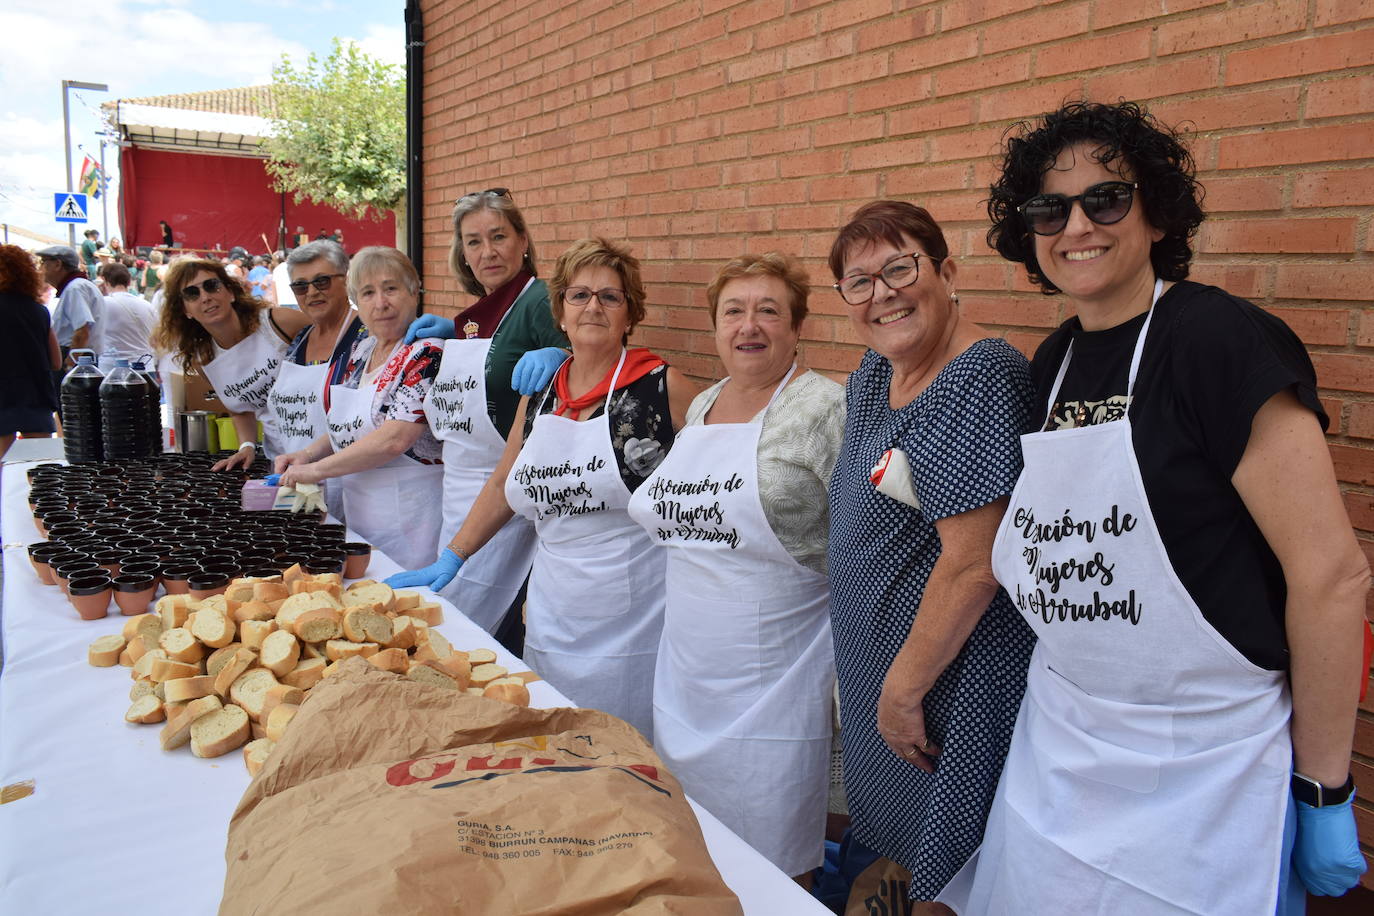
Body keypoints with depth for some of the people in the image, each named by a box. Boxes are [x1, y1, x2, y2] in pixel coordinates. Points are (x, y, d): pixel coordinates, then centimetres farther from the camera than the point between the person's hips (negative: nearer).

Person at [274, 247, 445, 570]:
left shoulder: (427, 355, -15)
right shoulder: (358, 353, 10)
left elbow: (393, 439, -24)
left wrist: (317, 469, -15)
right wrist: (307, 454, 5)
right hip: (358, 516, 8)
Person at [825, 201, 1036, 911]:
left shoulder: (979, 379, -22)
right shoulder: (873, 372, 5)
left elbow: (972, 564, -25)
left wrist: (904, 688, -18)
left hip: (953, 665, -8)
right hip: (875, 652, 8)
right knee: (894, 832, 24)